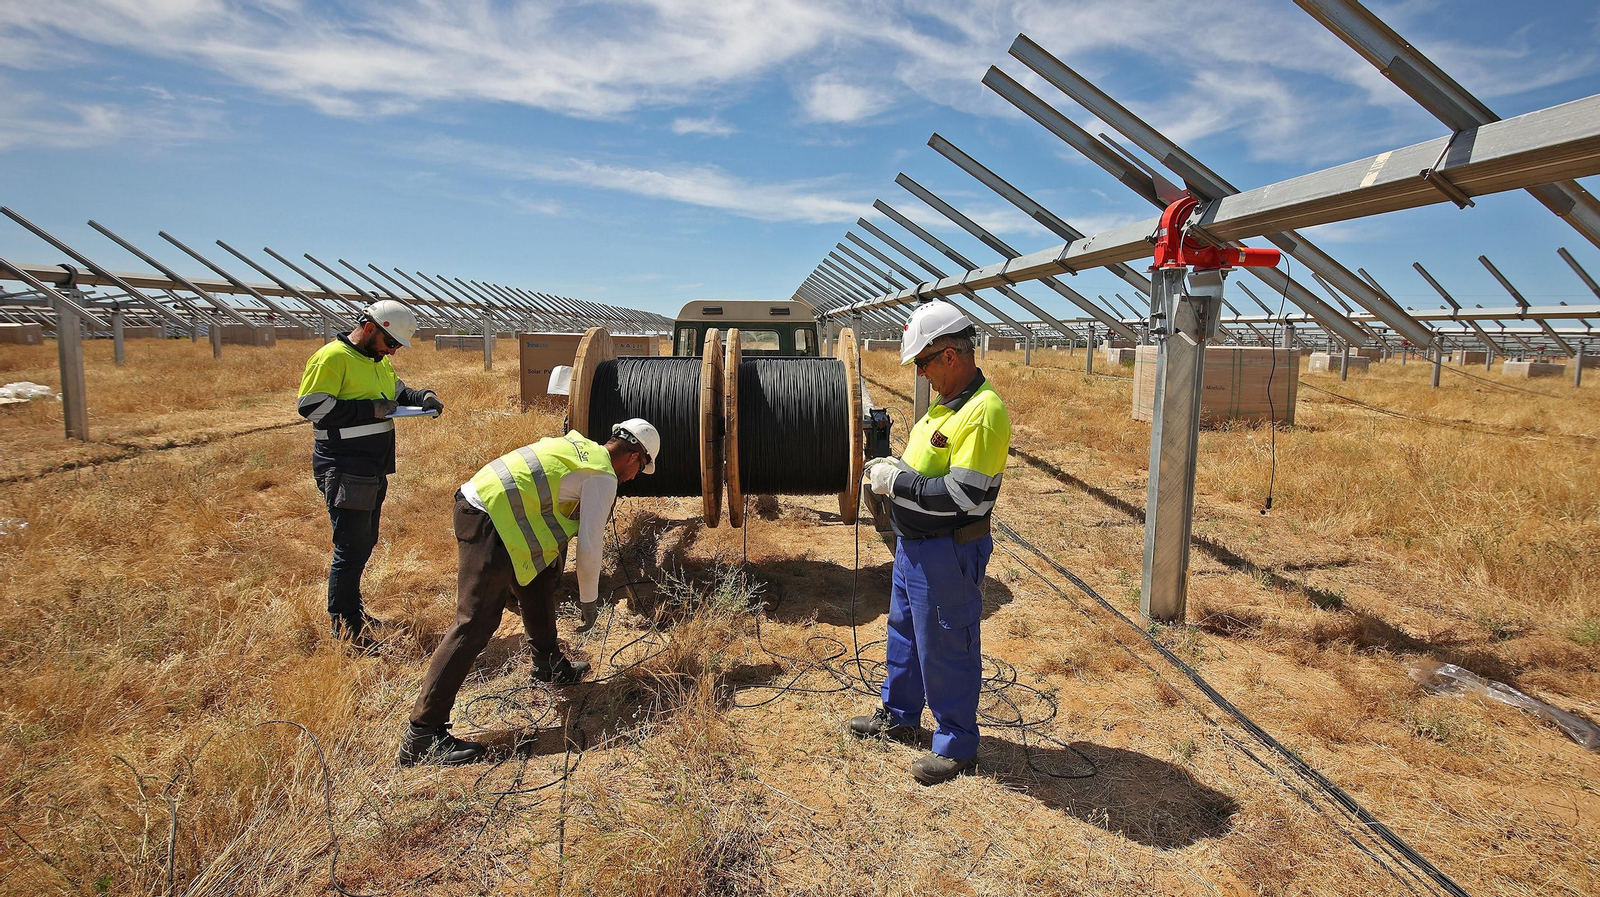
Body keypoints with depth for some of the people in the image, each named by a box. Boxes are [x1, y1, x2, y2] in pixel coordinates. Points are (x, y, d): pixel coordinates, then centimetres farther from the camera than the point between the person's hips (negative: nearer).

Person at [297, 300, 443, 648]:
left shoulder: (379, 360, 13)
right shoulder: (332, 357, -15)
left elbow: (397, 392, 26)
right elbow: (310, 405, -21)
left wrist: (422, 396, 4)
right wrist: (370, 409, -24)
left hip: (373, 471, 9)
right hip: (344, 471, -9)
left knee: (365, 542, 18)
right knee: (352, 547, -4)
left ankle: (351, 607, 33)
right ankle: (343, 624, 9)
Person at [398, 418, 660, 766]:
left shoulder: (577, 444, 20)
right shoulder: (603, 477, -6)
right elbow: (589, 547, -7)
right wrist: (589, 600, 8)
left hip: (474, 497, 11)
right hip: (489, 524, -10)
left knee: (540, 578, 24)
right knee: (476, 625, -10)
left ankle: (548, 664, 39)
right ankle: (422, 736, -8)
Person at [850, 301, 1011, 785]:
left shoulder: (984, 412, -24)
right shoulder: (947, 403, 8)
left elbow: (965, 495, -28)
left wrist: (897, 482, -21)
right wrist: (895, 468, 1)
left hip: (947, 555, -10)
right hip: (914, 545, 10)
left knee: (946, 649, 5)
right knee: (905, 631, 23)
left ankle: (957, 747, 24)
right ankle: (899, 717, 43)